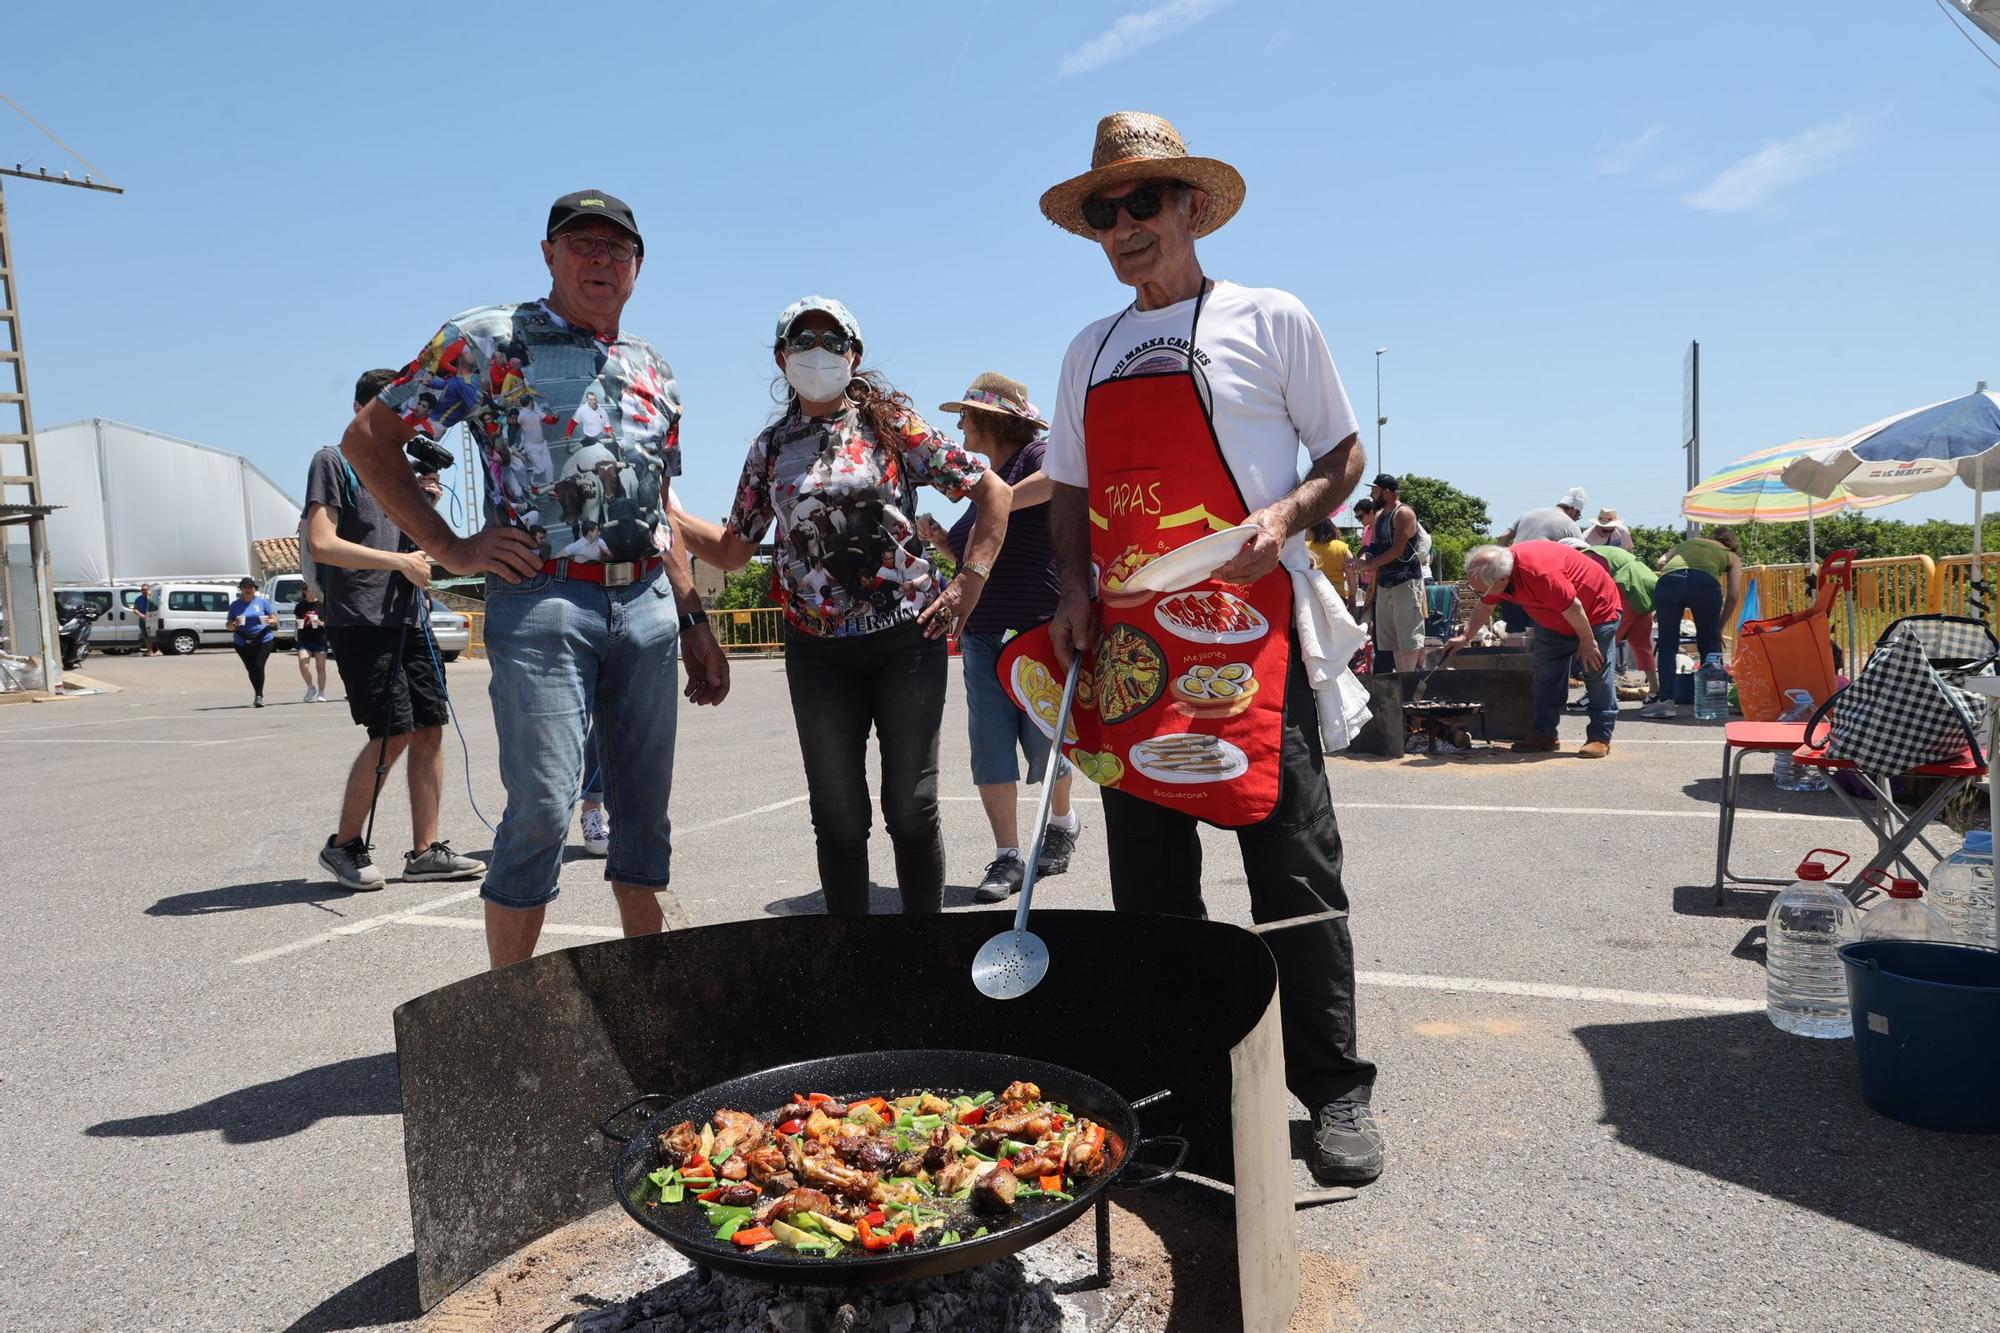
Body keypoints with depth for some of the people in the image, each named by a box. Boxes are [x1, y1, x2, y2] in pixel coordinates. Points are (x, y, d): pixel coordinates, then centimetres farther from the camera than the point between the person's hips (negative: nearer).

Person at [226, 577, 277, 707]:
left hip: (263, 640, -2)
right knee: (251, 669, 5)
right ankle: (259, 696, 19)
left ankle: (259, 696, -11)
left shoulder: (262, 602, 6)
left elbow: (274, 619, 6)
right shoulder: (235, 605, 9)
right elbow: (229, 626, 10)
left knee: (258, 666, -15)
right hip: (242, 642, 2)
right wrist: (234, 625, -13)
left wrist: (270, 621, -16)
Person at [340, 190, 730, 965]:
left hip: (647, 604, 5)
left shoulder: (652, 370, 19)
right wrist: (450, 548, -6)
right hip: (542, 599, -5)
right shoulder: (490, 340, 4)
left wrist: (695, 624, 16)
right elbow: (367, 439, 3)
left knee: (646, 812, 8)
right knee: (541, 812, -8)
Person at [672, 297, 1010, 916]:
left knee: (911, 807, 2)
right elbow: (732, 550, 14)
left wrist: (970, 581, -8)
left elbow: (993, 491, 1)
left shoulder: (890, 423, 2)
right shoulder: (770, 448, 10)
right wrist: (665, 512, -1)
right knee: (838, 817, 6)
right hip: (818, 651, 3)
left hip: (908, 638, -2)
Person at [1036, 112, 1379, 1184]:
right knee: (1148, 883, 10)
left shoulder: (1269, 319, 4)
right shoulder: (1089, 353, 17)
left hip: (1248, 636, -4)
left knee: (1293, 873, -2)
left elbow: (1343, 456, 6)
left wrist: (1285, 515, -14)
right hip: (1130, 650, 5)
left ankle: (1334, 1090, 14)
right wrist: (1074, 594, 3)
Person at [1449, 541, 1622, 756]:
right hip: (1553, 622, 8)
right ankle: (1544, 734, 10)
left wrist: (1587, 643, -21)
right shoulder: (1495, 572, -15)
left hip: (1596, 611, -8)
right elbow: (1483, 607, 5)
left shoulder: (1541, 574, -42)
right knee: (1546, 675, 6)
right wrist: (1465, 637, 3)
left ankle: (1600, 737, 0)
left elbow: (1573, 609, -33)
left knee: (1597, 674, -7)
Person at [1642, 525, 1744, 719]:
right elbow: (1734, 595, 19)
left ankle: (1665, 700, -1)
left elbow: (1662, 562, 20)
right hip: (1705, 582, -1)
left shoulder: (1688, 542, 39)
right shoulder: (1731, 556, 32)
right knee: (1710, 644, 17)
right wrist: (1719, 628, 26)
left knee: (1667, 645, 10)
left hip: (1669, 579, 1)